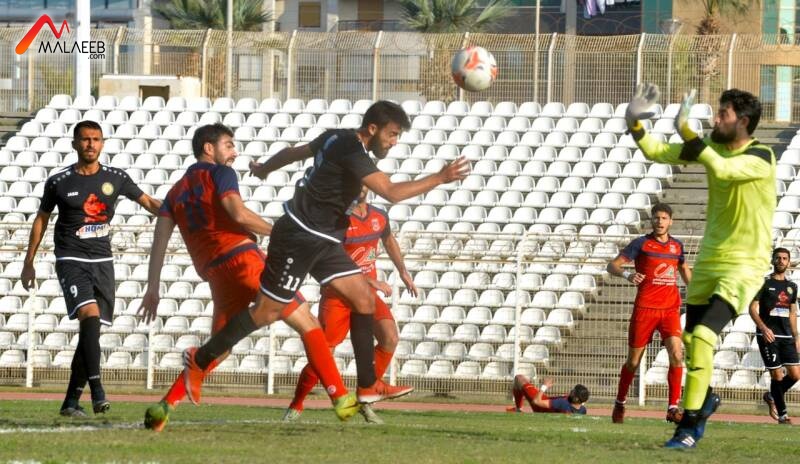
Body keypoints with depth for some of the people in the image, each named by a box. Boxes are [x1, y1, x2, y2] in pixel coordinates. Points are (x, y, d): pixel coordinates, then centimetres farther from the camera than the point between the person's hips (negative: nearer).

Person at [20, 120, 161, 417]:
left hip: (102, 261, 4)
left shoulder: (115, 179, 5)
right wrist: (29, 263, 11)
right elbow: (41, 220, 9)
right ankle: (97, 393, -31)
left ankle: (71, 401, 12)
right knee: (90, 315, -25)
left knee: (90, 331, 3)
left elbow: (148, 202, 13)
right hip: (71, 260, -4)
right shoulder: (59, 182, -1)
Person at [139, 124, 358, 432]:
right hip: (243, 258, -6)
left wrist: (153, 289, 10)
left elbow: (160, 239, 13)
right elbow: (239, 214, -12)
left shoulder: (176, 192, 22)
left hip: (216, 274, 6)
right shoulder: (219, 174, 4)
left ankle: (165, 406, -2)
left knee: (218, 349, 16)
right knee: (308, 325, 1)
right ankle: (341, 399, -8)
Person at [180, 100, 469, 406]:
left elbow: (295, 152, 25)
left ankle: (368, 386, 2)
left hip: (322, 242, 10)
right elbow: (392, 192, -31)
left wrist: (264, 169, 43)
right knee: (268, 311, -4)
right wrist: (440, 178, -28)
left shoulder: (337, 139, 9)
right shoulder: (351, 153, -21)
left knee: (364, 299, 2)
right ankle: (199, 360, 9)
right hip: (300, 238, -10)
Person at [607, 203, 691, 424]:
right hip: (645, 308, -3)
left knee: (676, 355, -16)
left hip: (671, 308, 3)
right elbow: (612, 265, -6)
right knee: (633, 361, 4)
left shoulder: (677, 246, 11)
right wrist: (627, 275, -25)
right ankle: (620, 403, 24)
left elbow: (684, 269, 31)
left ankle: (673, 407, -14)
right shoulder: (642, 244, -1)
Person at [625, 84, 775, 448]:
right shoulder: (713, 146, 2)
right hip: (709, 258, 7)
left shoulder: (760, 158, -19)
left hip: (744, 264, -7)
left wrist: (685, 130, -40)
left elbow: (722, 169, -37)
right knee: (690, 339, 14)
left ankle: (689, 428, -15)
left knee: (702, 338, -20)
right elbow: (657, 152, 6)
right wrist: (634, 124, -10)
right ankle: (705, 399, 41)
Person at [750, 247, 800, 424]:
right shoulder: (764, 283, -1)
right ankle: (782, 414, 4)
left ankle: (772, 397, 22)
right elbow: (752, 308, -6)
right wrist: (763, 328, -20)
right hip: (767, 336, -5)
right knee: (777, 375, -6)